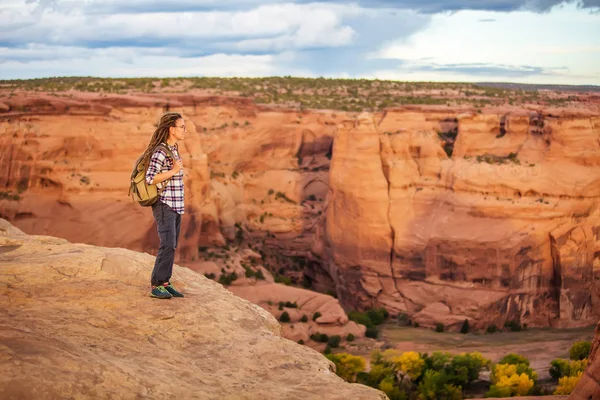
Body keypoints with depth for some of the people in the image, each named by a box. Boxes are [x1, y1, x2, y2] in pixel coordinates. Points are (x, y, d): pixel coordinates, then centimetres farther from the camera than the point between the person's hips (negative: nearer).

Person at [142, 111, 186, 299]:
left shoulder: (174, 149, 12)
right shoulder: (160, 152, -15)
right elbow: (150, 178, -21)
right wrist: (173, 171, -24)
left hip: (176, 205, 9)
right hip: (164, 205, -9)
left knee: (172, 245, 8)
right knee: (168, 245, -14)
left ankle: (165, 282, 13)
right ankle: (156, 285, -9)